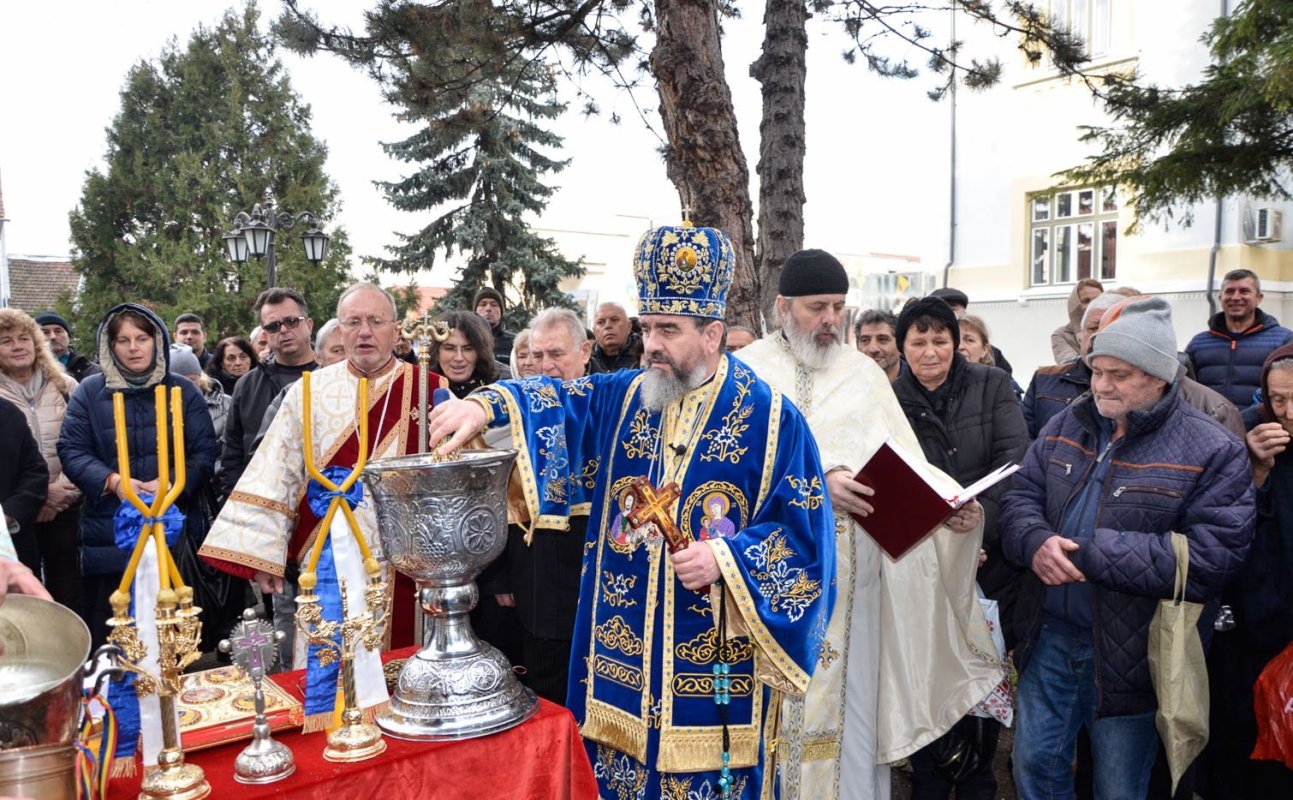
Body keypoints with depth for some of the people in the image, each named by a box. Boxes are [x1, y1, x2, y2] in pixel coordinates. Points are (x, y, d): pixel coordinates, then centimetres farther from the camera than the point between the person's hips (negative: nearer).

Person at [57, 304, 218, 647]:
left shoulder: (183, 392, 7)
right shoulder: (90, 392, 6)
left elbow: (204, 451, 1)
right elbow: (71, 450, 0)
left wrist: (173, 483, -18)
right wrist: (112, 481, -18)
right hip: (109, 532, 0)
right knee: (108, 631, 4)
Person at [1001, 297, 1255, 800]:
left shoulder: (1212, 452, -12)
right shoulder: (1067, 426, 4)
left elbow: (1212, 556, -21)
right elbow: (1021, 497, 4)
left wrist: (1089, 553, -24)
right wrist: (1036, 542, -20)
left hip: (1131, 656, -4)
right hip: (1048, 637, 4)